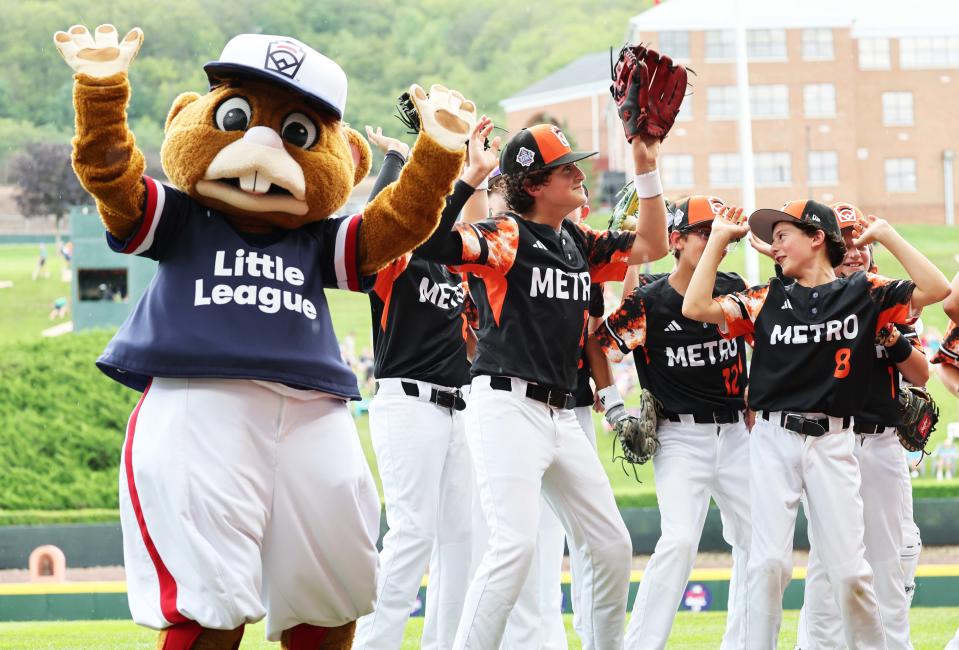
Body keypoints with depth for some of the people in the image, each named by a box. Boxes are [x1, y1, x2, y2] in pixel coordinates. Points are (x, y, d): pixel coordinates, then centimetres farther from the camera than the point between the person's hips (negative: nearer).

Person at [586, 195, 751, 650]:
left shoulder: (736, 290, 2)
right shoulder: (649, 302, -10)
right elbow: (595, 342, 0)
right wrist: (612, 404, -2)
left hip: (736, 432, 5)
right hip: (681, 437, -5)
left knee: (757, 542, 7)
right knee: (680, 540, -19)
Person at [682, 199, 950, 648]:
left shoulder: (864, 293, 5)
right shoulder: (766, 300, 8)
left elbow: (935, 289, -7)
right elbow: (695, 307, -3)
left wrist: (885, 235, -4)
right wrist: (719, 239, 1)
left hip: (832, 442, -1)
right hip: (773, 439, 1)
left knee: (849, 569, -1)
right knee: (770, 561, -8)